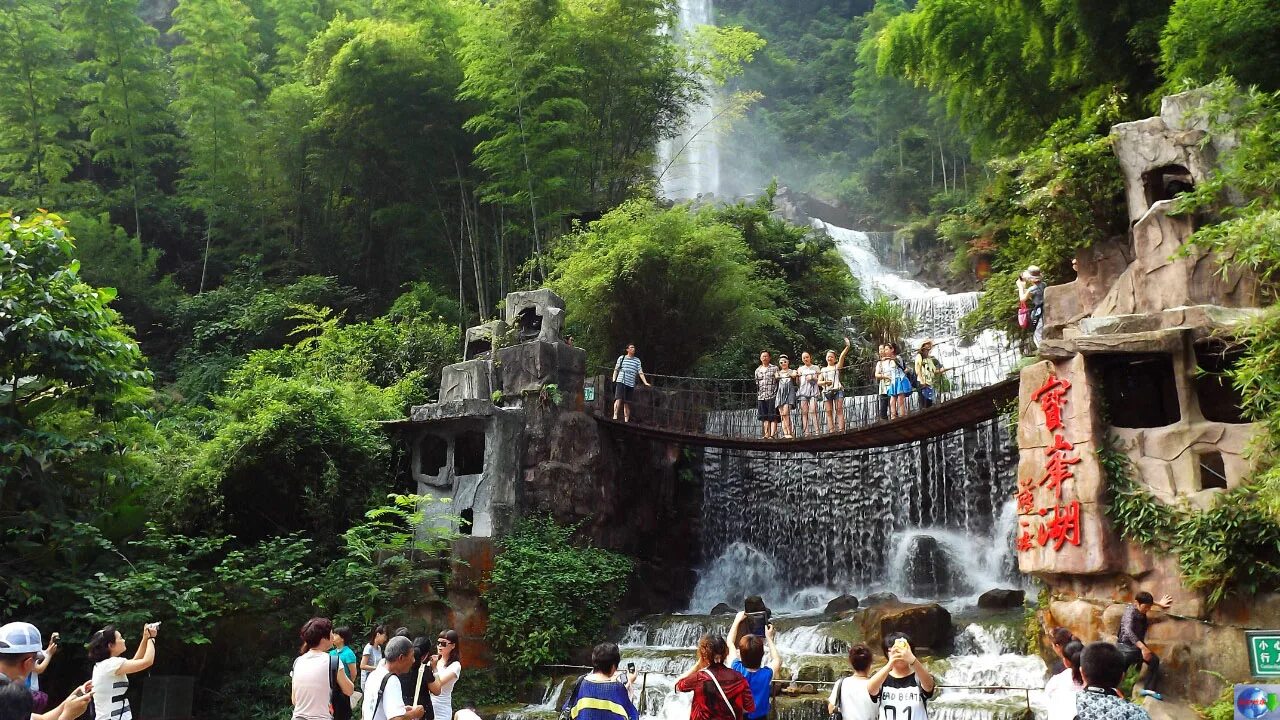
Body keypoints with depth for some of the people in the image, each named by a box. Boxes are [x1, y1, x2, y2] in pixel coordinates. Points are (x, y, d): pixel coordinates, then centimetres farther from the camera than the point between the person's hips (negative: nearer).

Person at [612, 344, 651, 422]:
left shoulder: (637, 360, 13)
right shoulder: (621, 358, 10)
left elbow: (640, 373, 9)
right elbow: (616, 370, 13)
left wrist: (646, 383, -2)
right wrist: (614, 380, 3)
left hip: (631, 384, 2)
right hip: (620, 381, -2)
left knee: (627, 403, 2)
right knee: (618, 399, -19)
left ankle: (626, 419, 4)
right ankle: (615, 416, -25)